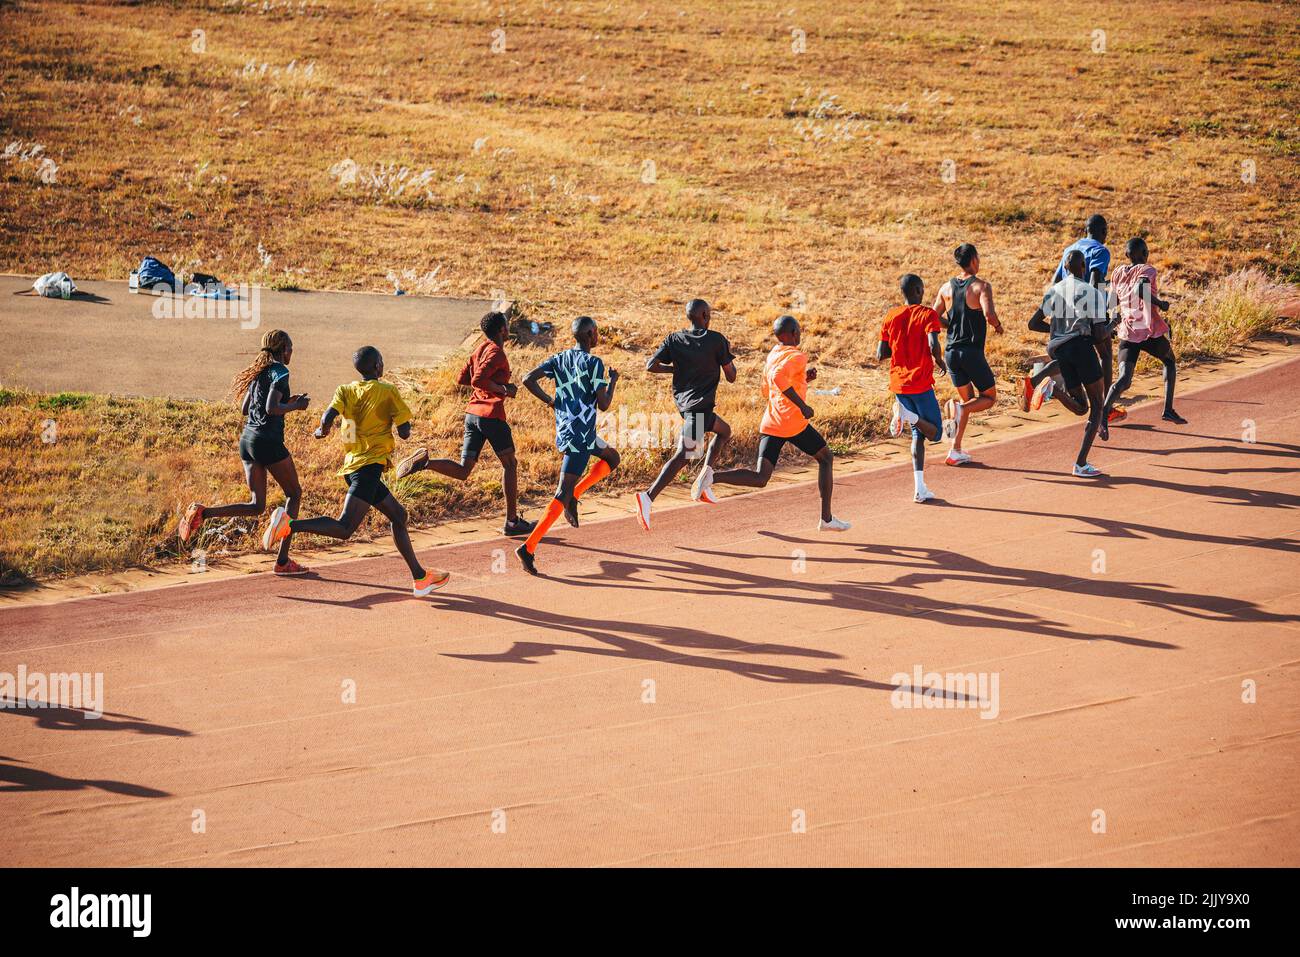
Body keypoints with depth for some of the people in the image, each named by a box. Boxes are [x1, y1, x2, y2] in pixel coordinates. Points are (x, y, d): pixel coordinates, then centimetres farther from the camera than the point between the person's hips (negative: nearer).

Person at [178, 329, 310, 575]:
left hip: (247, 439, 8)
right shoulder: (279, 371, -9)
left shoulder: (259, 371, 16)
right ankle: (282, 561, 7)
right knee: (294, 493, 11)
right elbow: (271, 409, -21)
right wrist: (295, 406, -3)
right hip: (268, 442, -8)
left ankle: (202, 512, -13)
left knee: (257, 506, 9)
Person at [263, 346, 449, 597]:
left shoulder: (345, 391, 9)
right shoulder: (388, 391, -3)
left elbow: (327, 418, -9)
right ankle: (290, 524, -32)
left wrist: (321, 431, 12)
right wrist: (406, 425, 17)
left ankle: (420, 576, 22)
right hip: (370, 464, -8)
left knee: (398, 515, 18)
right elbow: (404, 433, -5)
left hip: (351, 465, 8)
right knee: (344, 528, -17)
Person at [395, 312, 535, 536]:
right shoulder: (496, 353, -10)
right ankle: (512, 522, 10)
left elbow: (463, 378, 22)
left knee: (463, 471, 5)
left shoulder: (480, 350, 16)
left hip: (472, 414, 8)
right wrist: (503, 389, -11)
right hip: (492, 414, -8)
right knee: (509, 464, 8)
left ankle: (425, 461, -20)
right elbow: (477, 380, -22)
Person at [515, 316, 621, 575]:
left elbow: (528, 380, -3)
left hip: (563, 430, 8)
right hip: (581, 435, -8)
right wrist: (613, 381, 3)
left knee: (611, 458, 29)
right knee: (563, 493, -4)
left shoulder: (559, 359, 6)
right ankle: (528, 548, -13)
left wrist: (551, 401, 7)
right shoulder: (593, 363, -14)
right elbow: (603, 404, -14)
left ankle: (574, 496, 17)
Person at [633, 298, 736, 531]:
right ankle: (648, 497, -20)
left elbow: (651, 366, -3)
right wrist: (728, 354, 15)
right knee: (682, 456, -3)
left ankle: (703, 482, 13)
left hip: (682, 402, 7)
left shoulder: (674, 339, 4)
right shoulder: (717, 340, -8)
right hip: (700, 405, -7)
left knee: (723, 430, 24)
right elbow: (731, 377, -2)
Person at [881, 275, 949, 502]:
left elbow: (880, 354, 4)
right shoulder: (928, 314, -8)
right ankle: (909, 415, -25)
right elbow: (933, 345, -23)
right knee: (935, 433, 7)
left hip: (898, 383, 5)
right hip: (921, 383, -5)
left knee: (918, 433, 16)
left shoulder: (891, 316, 5)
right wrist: (940, 363, -3)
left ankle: (919, 487, 6)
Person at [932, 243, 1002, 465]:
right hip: (972, 352, -6)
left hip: (951, 353, 6)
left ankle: (956, 450, 9)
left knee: (968, 399, 20)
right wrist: (997, 326, -2)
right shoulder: (981, 286, -9)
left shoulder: (947, 287, 7)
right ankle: (958, 409, -20)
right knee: (989, 397, 12)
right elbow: (989, 314, -24)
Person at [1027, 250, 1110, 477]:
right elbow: (1099, 333, -6)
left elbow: (1033, 324, 12)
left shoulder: (1054, 291, 12)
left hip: (1058, 350, 5)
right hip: (1081, 346, -5)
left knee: (1081, 407, 16)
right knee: (1097, 405, 9)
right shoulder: (1093, 292, -3)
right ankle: (1081, 464, -2)